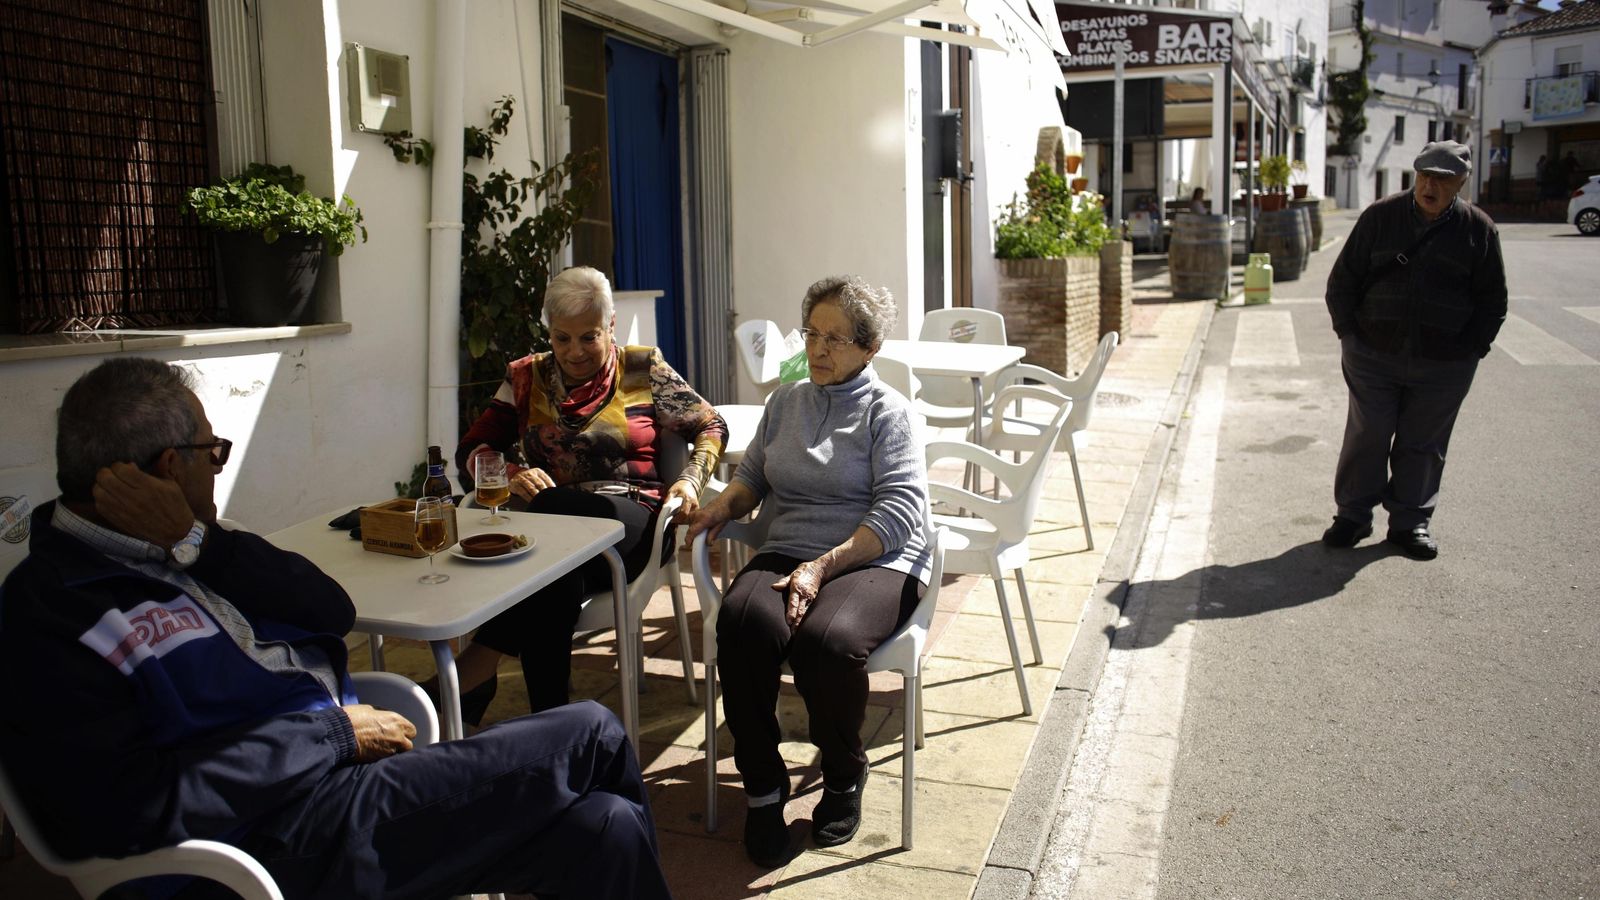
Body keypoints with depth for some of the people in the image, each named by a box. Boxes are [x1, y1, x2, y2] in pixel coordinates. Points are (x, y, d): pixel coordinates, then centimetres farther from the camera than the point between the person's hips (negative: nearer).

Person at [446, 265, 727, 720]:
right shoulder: (527, 378, 16)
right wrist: (512, 475, -8)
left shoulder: (643, 370, 10)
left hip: (631, 518, -2)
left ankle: (470, 672, -34)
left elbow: (711, 427, 14)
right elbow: (471, 448, 15)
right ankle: (548, 718, -34)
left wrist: (690, 479, -6)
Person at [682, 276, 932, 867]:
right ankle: (762, 786, -13)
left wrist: (824, 566, -19)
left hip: (874, 560, -3)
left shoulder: (886, 411, 3)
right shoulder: (785, 402, 20)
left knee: (827, 640, -36)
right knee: (743, 621, -32)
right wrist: (725, 504, -2)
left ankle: (844, 778, -4)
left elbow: (901, 509, -8)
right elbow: (753, 474, 23)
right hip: (787, 553, 4)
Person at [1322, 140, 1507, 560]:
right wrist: (1350, 334, -1)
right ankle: (1353, 513, 18)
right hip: (1373, 356, 0)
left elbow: (1492, 301, 8)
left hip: (1443, 365, 1)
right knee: (1366, 436, 4)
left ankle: (1411, 521, 22)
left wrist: (1469, 349, -1)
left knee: (1423, 445, 9)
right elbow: (1342, 281, 5)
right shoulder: (1380, 217, 0)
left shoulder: (1478, 229, 1)